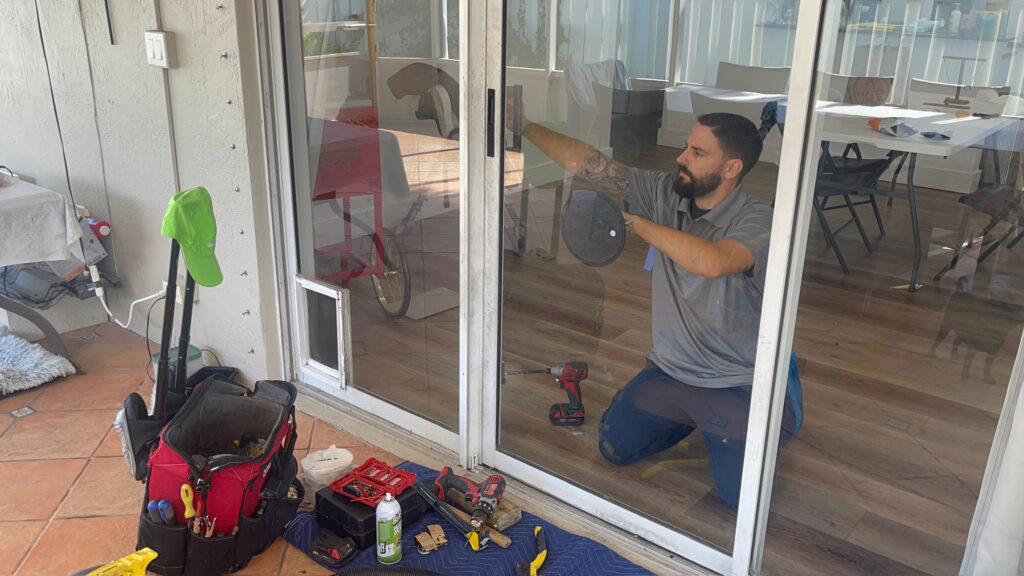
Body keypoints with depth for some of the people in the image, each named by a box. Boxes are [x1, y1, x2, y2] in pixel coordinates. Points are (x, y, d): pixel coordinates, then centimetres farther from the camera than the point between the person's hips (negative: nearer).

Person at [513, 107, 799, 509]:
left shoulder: (756, 222, -22)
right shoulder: (666, 192, -6)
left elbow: (711, 262, -44)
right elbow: (585, 162, -8)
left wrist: (635, 222, -32)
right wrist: (525, 127, -14)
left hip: (737, 383, -5)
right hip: (670, 367, 5)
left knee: (740, 494, -11)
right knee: (614, 447, 3)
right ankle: (692, 415, 27)